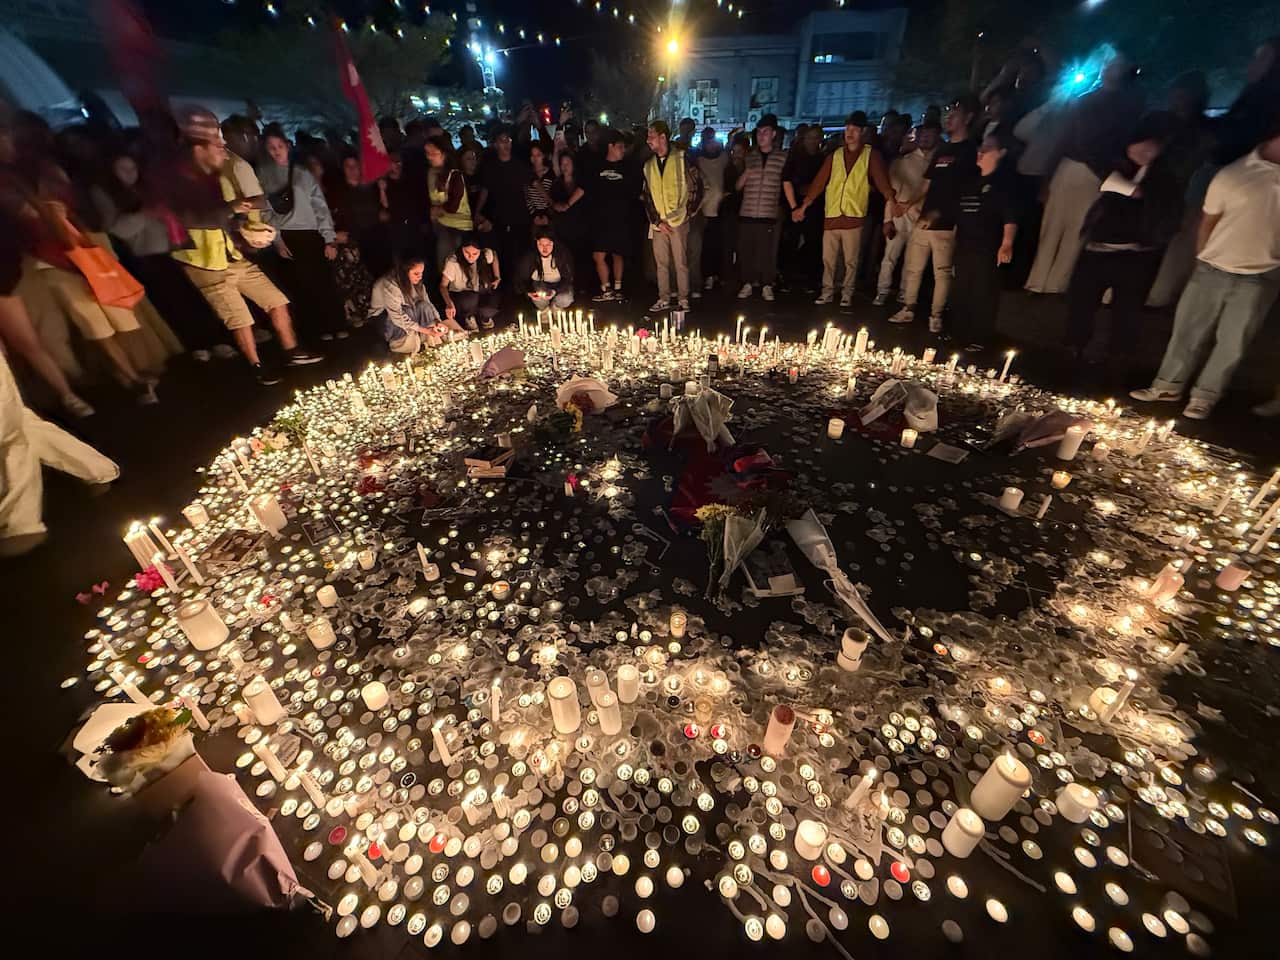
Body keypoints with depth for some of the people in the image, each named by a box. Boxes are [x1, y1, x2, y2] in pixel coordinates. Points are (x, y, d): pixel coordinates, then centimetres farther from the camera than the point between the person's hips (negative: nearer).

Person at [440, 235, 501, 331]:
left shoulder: (486, 255, -18)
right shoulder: (452, 262, -25)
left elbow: (494, 256, 8)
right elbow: (443, 285, -20)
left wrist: (497, 277, 4)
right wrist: (449, 303, -39)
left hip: (483, 292, 2)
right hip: (460, 295, -2)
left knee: (488, 311, -30)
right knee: (471, 300, -36)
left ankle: (485, 316, 12)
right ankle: (469, 317, 2)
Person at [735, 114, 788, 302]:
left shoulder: (783, 157, 7)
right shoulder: (749, 157, 13)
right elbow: (738, 186, 11)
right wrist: (747, 171, -6)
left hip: (769, 215, -2)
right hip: (746, 214, 2)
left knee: (767, 252, -4)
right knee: (745, 251, 0)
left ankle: (766, 286, 6)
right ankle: (747, 284, 12)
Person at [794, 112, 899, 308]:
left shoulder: (871, 155, 4)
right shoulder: (835, 156, 13)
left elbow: (881, 179, -8)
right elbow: (819, 182, 9)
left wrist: (892, 200, -24)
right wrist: (803, 207, 2)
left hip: (854, 217, -2)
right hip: (831, 216, 3)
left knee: (851, 260, 3)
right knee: (828, 259, 5)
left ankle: (847, 293, 13)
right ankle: (827, 291, 16)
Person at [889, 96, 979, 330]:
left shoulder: (970, 151, -1)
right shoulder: (941, 150, 21)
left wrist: (939, 213, -15)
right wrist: (920, 206, 7)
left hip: (946, 223, -6)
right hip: (923, 220, 7)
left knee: (942, 272, -2)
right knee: (913, 268, 7)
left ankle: (936, 316, 2)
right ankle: (908, 310, 16)